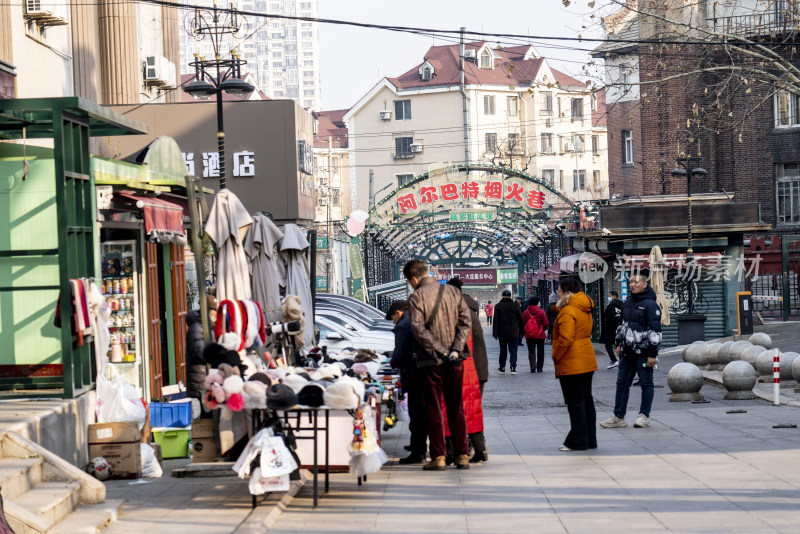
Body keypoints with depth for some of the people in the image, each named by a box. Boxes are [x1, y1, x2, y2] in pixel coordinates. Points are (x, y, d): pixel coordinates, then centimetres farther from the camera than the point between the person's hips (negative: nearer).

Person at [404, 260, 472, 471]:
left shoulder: (416, 297, -7)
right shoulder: (453, 291, 7)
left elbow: (419, 329, -16)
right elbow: (466, 321, 1)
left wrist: (440, 350, -12)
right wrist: (455, 350, -5)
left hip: (430, 361, -4)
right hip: (454, 361, 4)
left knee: (434, 409, 3)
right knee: (456, 408, 11)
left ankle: (438, 457, 1)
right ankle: (462, 455, 11)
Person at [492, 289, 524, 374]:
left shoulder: (498, 306, -3)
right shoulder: (515, 306, -1)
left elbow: (495, 320, -5)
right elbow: (520, 319, 4)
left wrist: (495, 333, -3)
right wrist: (521, 330, 14)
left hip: (502, 333, 1)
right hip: (513, 333, -1)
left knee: (503, 350, 12)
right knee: (513, 350, 1)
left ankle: (502, 367, 16)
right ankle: (513, 368, -8)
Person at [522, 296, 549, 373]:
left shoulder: (525, 312, -3)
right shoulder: (541, 312, -10)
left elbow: (523, 324, 3)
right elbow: (546, 324, -9)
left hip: (529, 336, 1)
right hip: (540, 335, -1)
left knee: (531, 351, 5)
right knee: (540, 352, 12)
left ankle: (533, 367, -10)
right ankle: (539, 368, 14)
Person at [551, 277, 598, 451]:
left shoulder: (568, 311, -16)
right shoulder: (585, 310, 13)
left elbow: (566, 338, -22)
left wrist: (556, 356, -11)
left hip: (571, 365, -9)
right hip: (587, 362, 9)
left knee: (575, 403, -3)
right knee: (587, 401, 13)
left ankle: (578, 441, 0)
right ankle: (590, 440, 19)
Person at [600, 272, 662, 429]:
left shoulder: (650, 304, -10)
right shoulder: (627, 303, 14)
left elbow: (655, 331, -13)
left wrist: (652, 354, -16)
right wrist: (618, 343, 20)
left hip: (643, 353, -7)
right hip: (627, 352, 8)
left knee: (646, 384, 3)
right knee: (622, 384, 7)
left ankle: (644, 416, 13)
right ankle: (618, 417, 12)